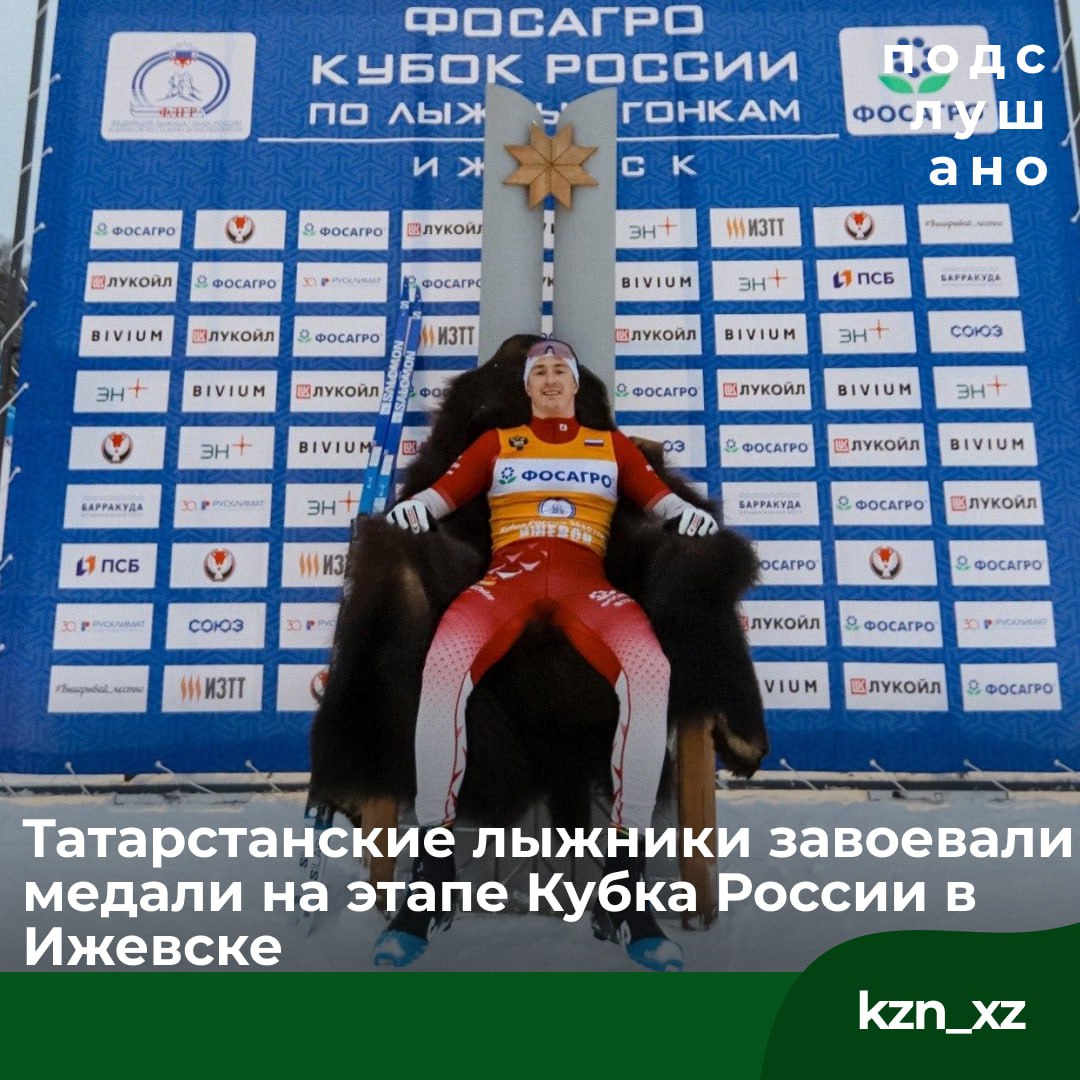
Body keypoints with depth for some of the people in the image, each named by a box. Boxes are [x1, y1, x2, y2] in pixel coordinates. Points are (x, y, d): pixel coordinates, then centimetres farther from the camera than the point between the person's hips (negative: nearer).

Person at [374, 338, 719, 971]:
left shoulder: (612, 444, 27)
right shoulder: (496, 442, 26)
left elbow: (663, 500, 21)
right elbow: (435, 498, 18)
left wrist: (695, 517, -3)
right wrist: (399, 516, -5)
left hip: (584, 580, 0)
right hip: (509, 575, 0)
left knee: (650, 670, -35)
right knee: (443, 665, -35)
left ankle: (624, 887, -24)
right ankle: (432, 876, -22)